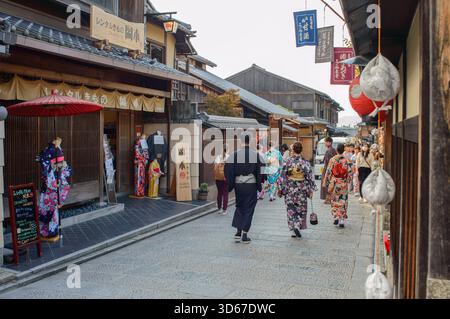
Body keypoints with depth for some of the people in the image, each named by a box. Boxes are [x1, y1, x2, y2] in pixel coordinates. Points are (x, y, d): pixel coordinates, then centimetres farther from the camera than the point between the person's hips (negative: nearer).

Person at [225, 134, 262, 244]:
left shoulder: (235, 155, -4)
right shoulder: (256, 155, -5)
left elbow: (229, 171, -6)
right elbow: (259, 172, -2)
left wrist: (230, 185, 2)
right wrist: (259, 187, 6)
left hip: (238, 185, 1)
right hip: (251, 185, -1)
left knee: (239, 207, 17)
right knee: (249, 209, 7)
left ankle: (239, 232, 12)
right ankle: (244, 235, 6)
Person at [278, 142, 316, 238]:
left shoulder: (288, 162, -7)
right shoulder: (305, 162, -6)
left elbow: (283, 176, -5)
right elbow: (310, 177, -5)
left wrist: (281, 189, 4)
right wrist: (311, 190, 4)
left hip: (289, 190, 0)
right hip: (302, 190, 0)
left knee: (291, 209, 8)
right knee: (301, 209, 14)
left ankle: (293, 229, 4)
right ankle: (297, 225, 0)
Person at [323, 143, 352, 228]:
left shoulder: (332, 159, -7)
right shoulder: (346, 160, -5)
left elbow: (328, 171, -6)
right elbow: (349, 172, -3)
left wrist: (326, 181, 3)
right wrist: (348, 181, 11)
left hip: (334, 183, 0)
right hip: (343, 183, 1)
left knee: (335, 200, 14)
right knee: (343, 201, 7)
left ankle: (336, 217, 6)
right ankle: (341, 219, 4)